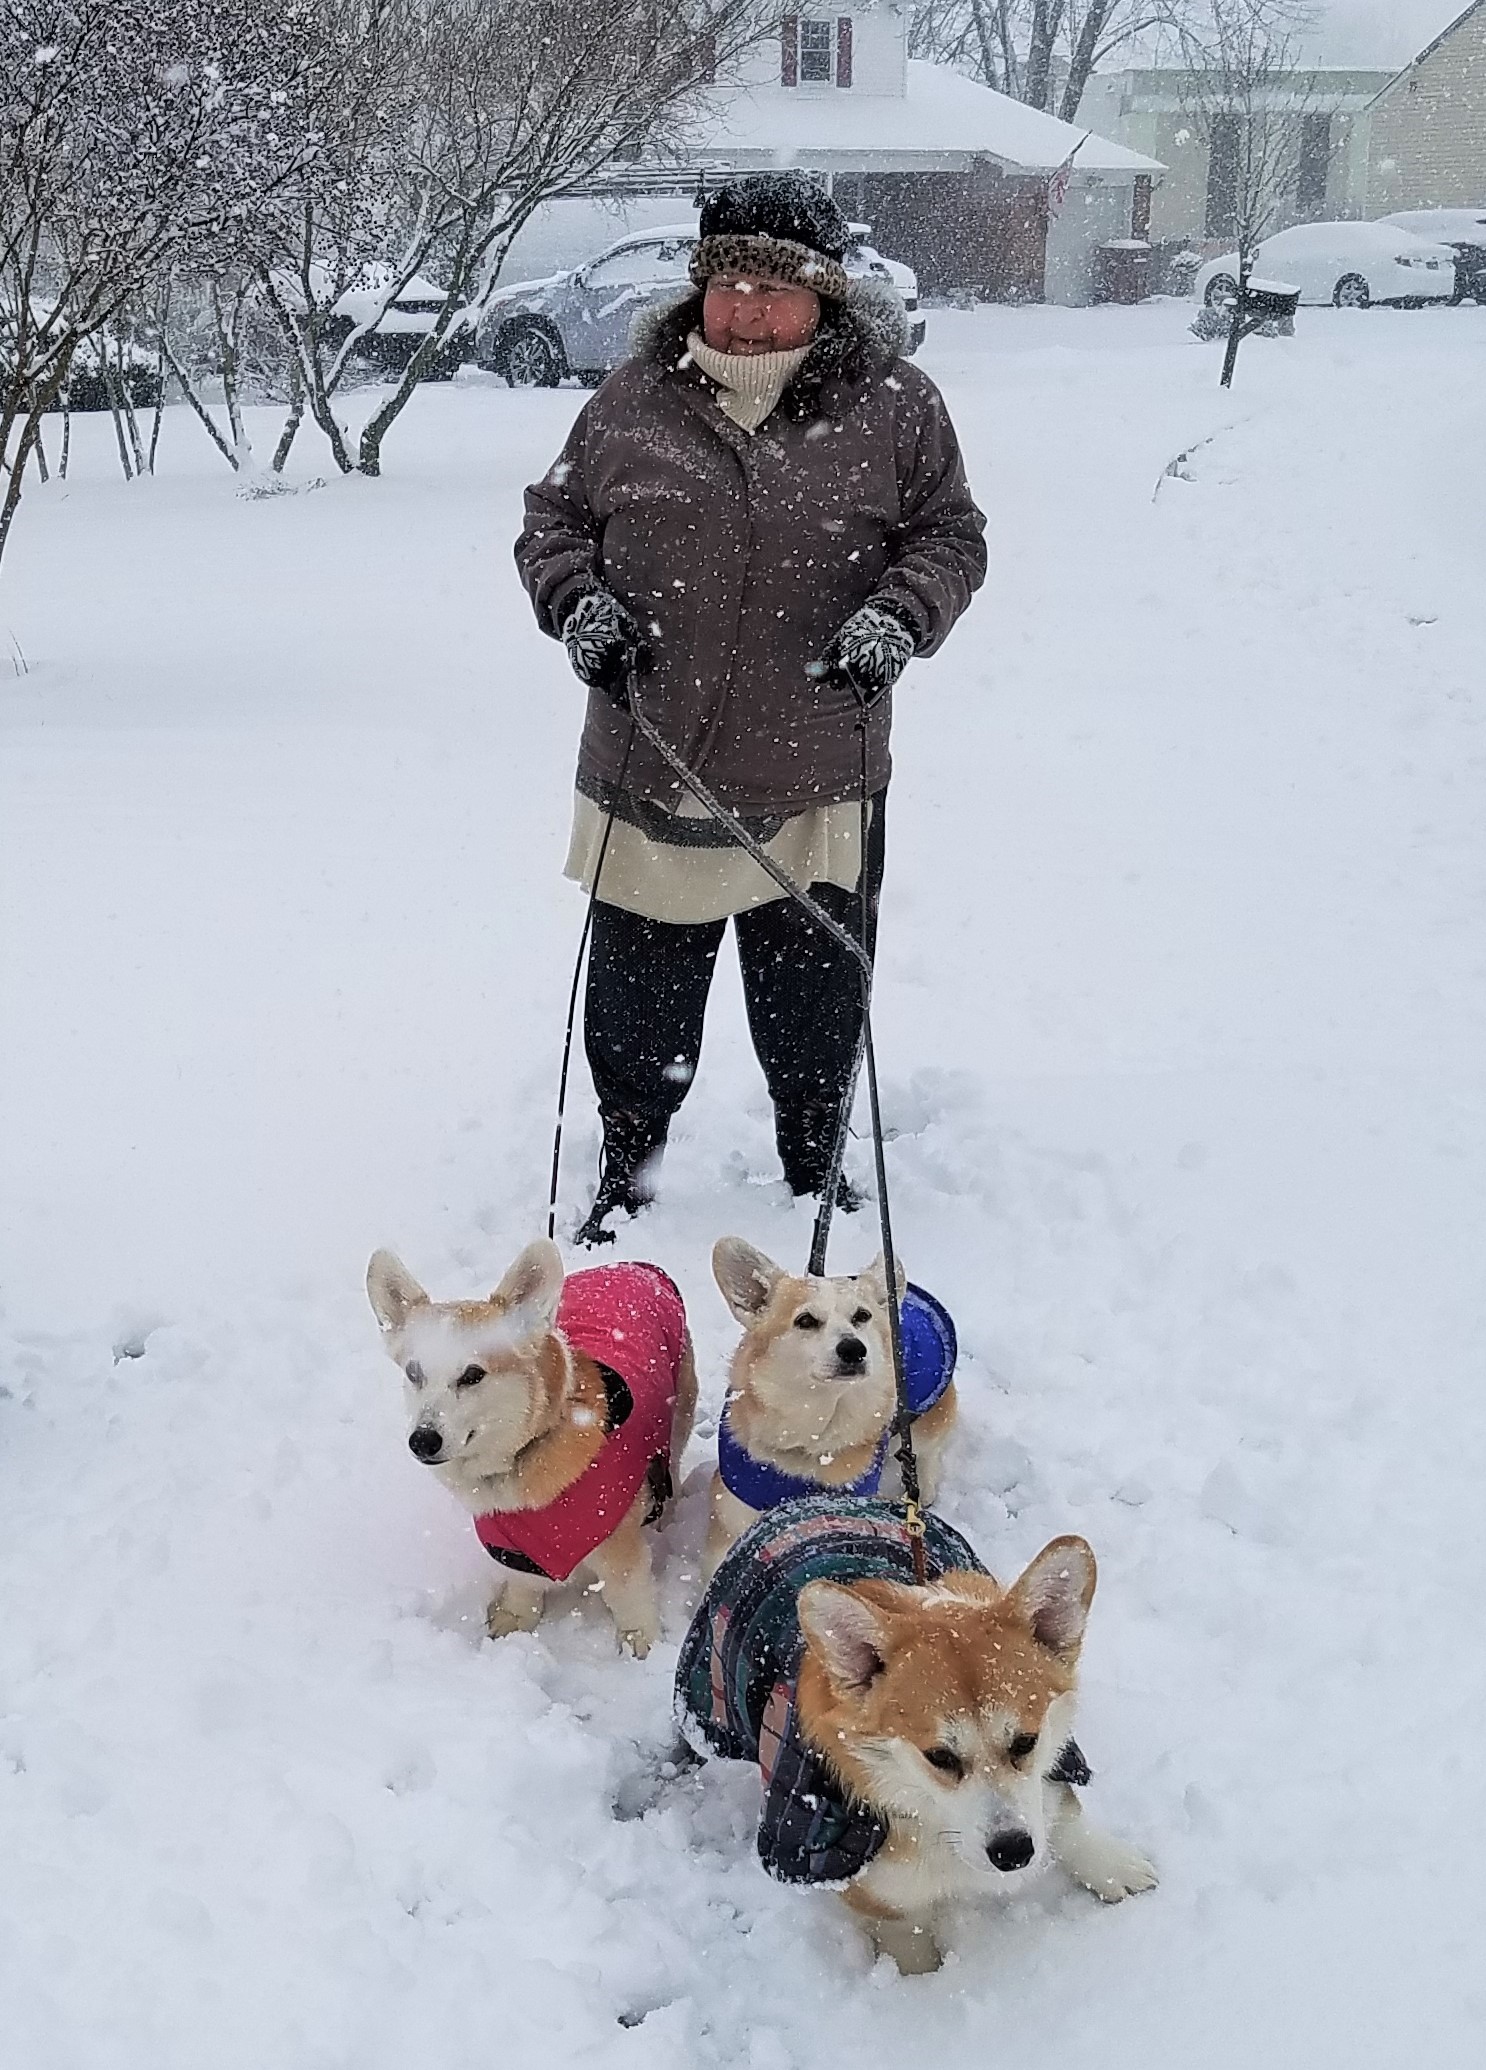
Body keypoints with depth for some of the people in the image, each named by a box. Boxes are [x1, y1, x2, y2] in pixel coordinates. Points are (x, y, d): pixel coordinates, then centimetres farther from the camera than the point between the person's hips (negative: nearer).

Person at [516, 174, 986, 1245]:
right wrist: (577, 600, -7)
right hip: (652, 773, 1)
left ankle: (817, 1171, 36)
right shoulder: (635, 399, 3)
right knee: (637, 1007, 12)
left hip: (816, 782, -1)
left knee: (816, 1008, 13)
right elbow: (551, 520, 13)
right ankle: (627, 1173, 34)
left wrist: (898, 616, -13)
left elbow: (951, 536, 6)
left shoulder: (892, 405, 0)